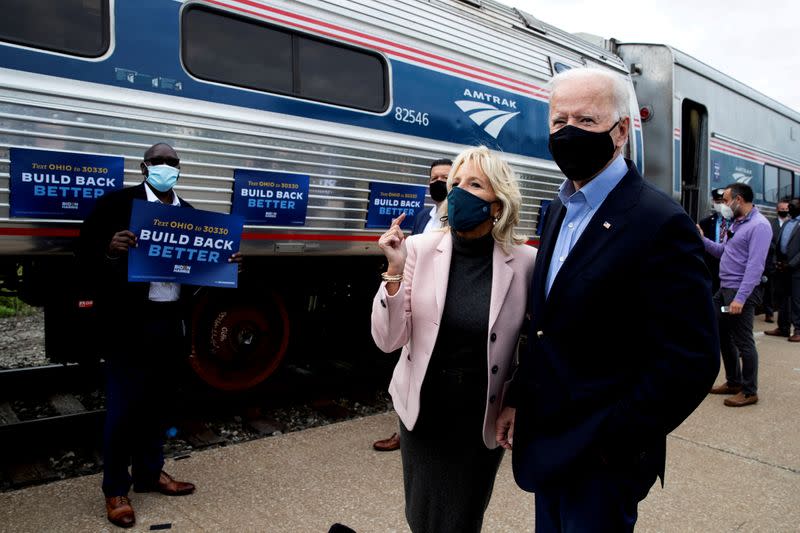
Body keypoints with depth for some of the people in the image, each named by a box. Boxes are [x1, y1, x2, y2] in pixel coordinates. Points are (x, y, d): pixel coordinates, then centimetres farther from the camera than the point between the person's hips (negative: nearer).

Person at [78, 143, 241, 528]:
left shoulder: (188, 212, 12)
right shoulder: (118, 203, -5)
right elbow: (86, 253, -8)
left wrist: (225, 262, -4)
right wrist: (110, 251, -29)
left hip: (171, 322, 5)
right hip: (129, 323, -5)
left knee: (155, 403, 17)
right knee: (123, 407, 4)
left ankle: (150, 472, 34)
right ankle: (116, 489, 20)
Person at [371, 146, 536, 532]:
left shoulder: (525, 262, -12)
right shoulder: (420, 248, -10)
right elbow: (388, 340, -11)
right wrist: (395, 271, -23)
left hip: (483, 418, -1)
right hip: (423, 410, 1)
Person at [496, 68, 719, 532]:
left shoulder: (660, 223, -19)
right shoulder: (560, 210, 7)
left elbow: (691, 362, -20)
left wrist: (609, 441, -17)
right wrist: (519, 401, 7)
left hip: (603, 459, -7)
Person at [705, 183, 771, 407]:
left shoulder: (759, 225, -15)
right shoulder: (736, 223, 14)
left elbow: (755, 266, -23)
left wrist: (740, 298, -27)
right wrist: (702, 239, 7)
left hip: (741, 292, -9)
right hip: (724, 289, 9)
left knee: (743, 342, -1)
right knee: (722, 335, 16)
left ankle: (749, 391, 12)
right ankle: (733, 382, 30)